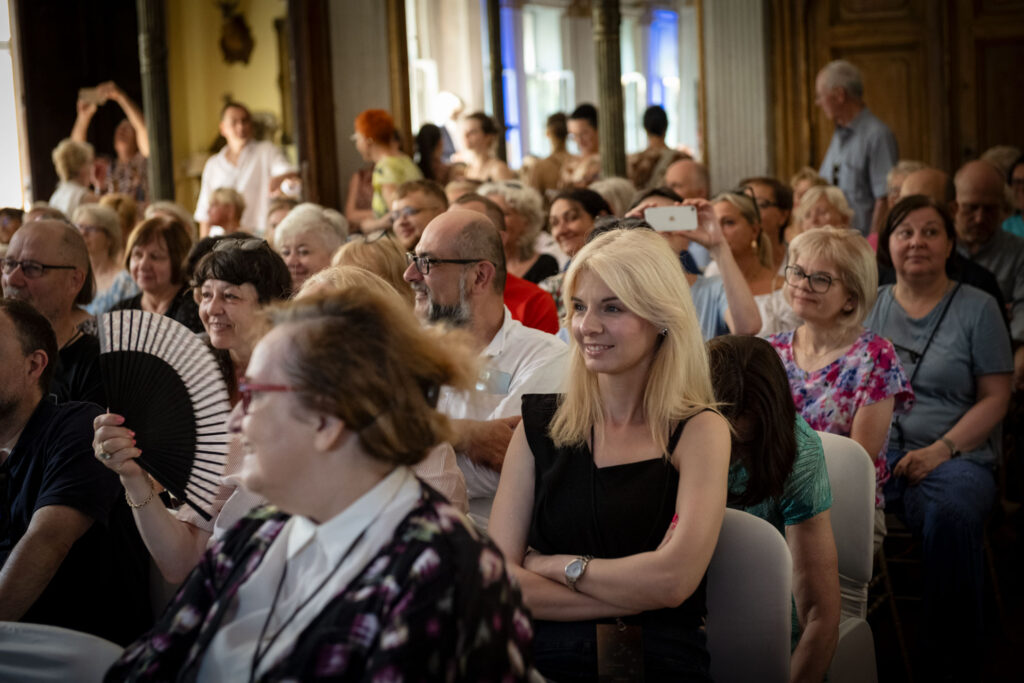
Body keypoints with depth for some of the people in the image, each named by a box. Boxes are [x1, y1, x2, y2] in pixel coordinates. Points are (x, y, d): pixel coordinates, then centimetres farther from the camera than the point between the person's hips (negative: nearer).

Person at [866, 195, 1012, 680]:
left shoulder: (977, 308, 8)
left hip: (955, 455, -2)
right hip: (877, 450, 2)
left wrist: (942, 449, -11)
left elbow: (995, 398, 3)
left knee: (951, 514, -38)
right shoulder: (870, 305, 17)